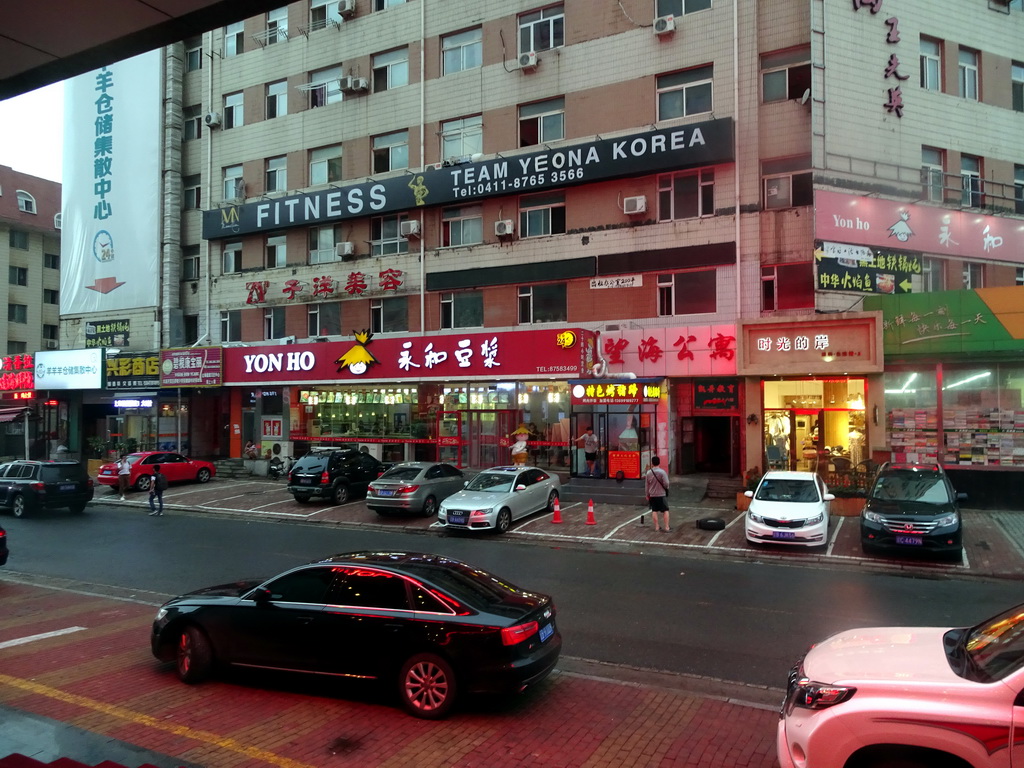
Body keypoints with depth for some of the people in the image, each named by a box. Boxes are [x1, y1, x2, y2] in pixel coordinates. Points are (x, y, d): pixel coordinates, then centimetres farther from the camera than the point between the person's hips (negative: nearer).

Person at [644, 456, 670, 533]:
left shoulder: (648, 473, -2)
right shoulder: (662, 472, -15)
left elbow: (646, 485, 5)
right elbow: (666, 484, -15)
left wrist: (647, 494, 16)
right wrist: (666, 488, 8)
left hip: (652, 495, 4)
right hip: (661, 495, -4)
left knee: (654, 511, 12)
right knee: (665, 510, 4)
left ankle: (656, 527, 16)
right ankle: (667, 527, 1)